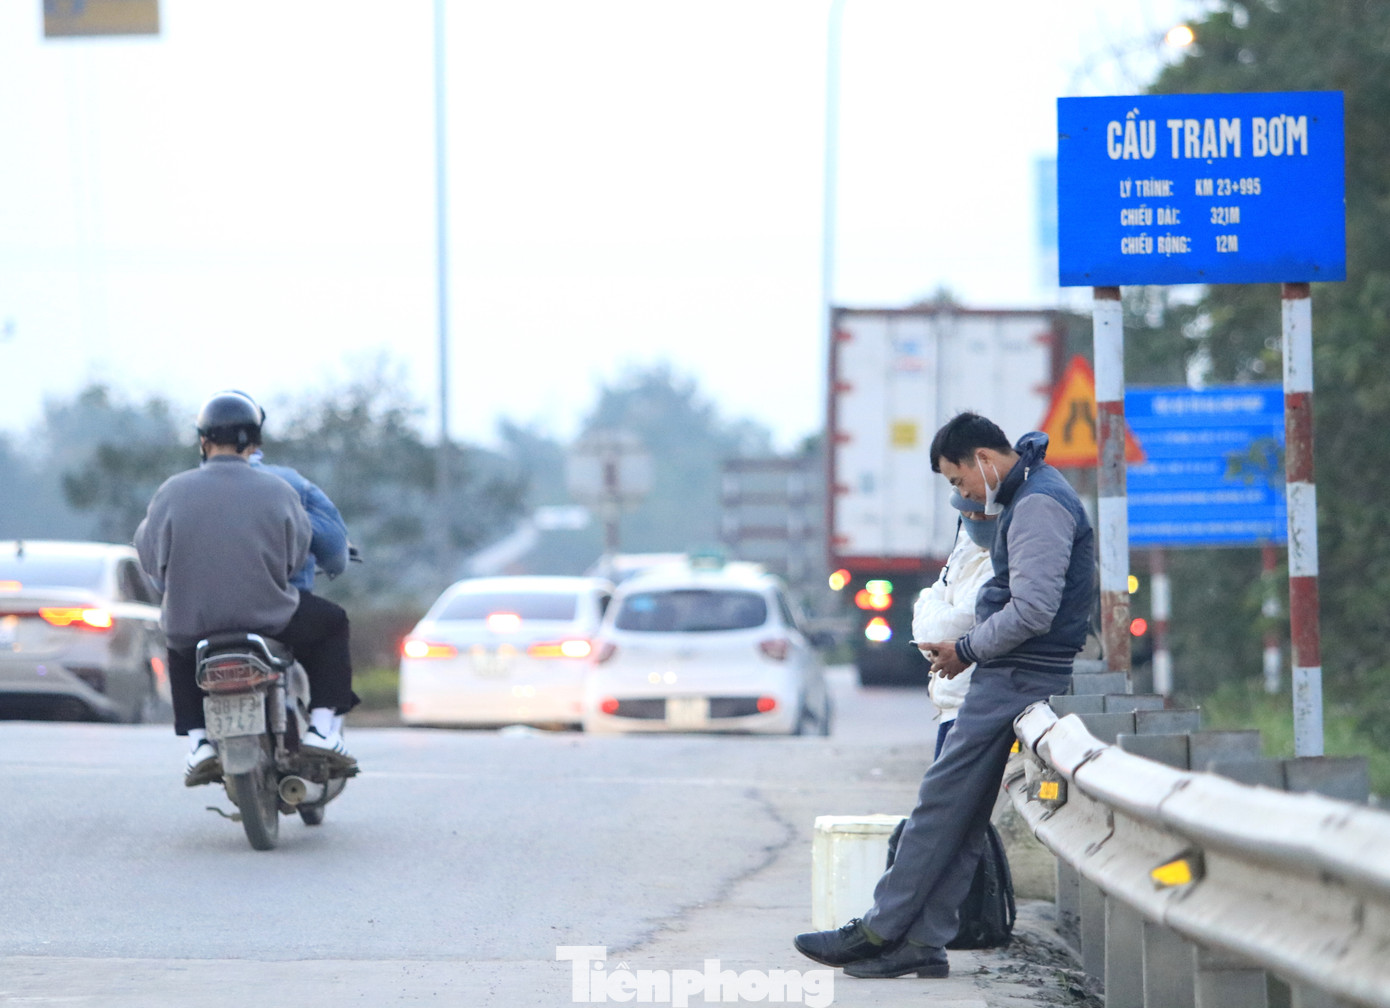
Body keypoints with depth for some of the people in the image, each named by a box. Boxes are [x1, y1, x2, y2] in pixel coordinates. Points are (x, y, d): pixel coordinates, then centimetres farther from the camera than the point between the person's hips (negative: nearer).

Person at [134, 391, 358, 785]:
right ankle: (323, 728, 17)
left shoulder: (173, 491, -4)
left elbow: (150, 556, 4)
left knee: (178, 642, 38)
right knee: (331, 621, 27)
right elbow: (297, 558, 4)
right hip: (269, 620, -1)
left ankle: (199, 741, 24)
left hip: (193, 626, 1)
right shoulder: (278, 491, -5)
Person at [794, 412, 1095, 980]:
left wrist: (966, 650, -9)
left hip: (1017, 678, -11)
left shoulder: (1038, 505, -15)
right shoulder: (1028, 497, 19)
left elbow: (1032, 612, -21)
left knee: (942, 804, -7)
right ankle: (922, 942, 6)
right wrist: (972, 649, 13)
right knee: (961, 819, 7)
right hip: (1008, 677, 11)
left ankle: (878, 932, -5)